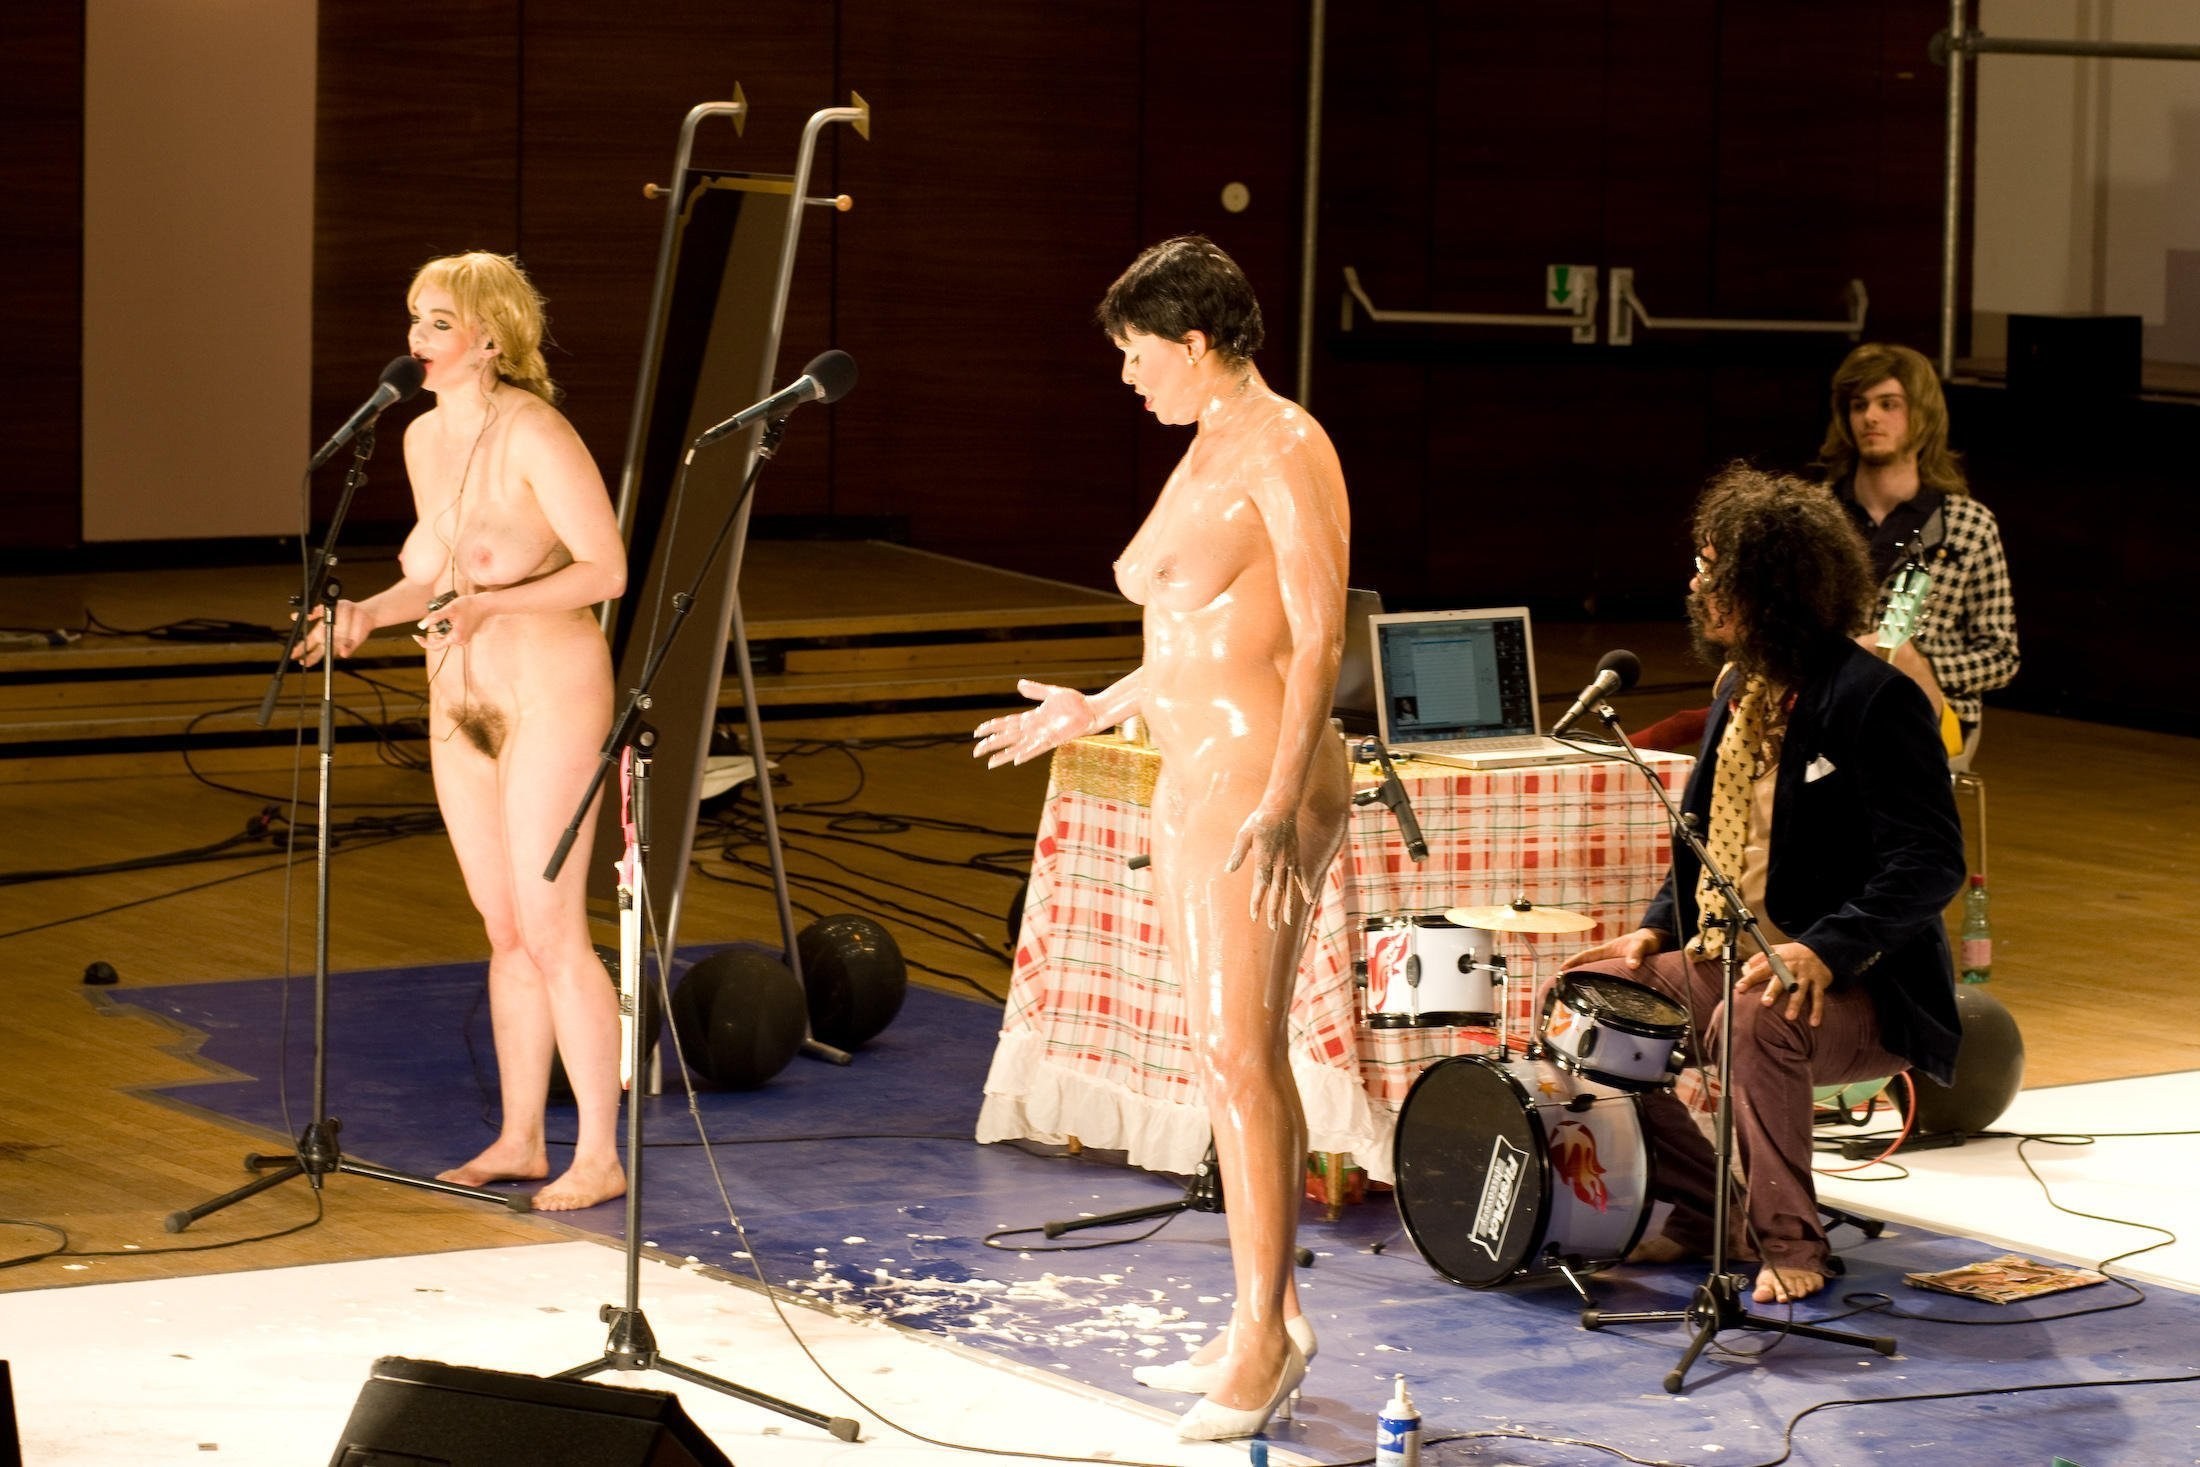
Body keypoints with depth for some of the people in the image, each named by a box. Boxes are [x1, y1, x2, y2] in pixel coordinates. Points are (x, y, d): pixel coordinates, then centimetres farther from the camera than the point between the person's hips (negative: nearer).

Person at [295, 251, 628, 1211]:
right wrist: (367, 614, 1)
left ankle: (599, 1156, 1)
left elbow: (606, 569, -16)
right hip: (460, 702, 8)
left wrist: (489, 605, -25)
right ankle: (519, 1140, 21)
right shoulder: (423, 438, 8)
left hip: (548, 692, -8)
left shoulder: (534, 434, -15)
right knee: (505, 932, 13)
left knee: (549, 930, -7)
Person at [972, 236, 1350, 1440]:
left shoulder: (1282, 449, -10)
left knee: (1237, 1055, -12)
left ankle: (1264, 1330, -9)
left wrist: (1282, 801, -26)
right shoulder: (1204, 454, 18)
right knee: (1236, 1057, 9)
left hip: (1256, 779, -9)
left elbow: (1317, 637, -17)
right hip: (1192, 781, 9)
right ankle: (1266, 1319, 13)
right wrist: (1090, 713, 34)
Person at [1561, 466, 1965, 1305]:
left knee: (1755, 1019, -37)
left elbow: (1930, 864, -22)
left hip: (1851, 987, -9)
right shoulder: (1739, 686, 12)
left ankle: (1788, 1246, -19)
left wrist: (1824, 950, -33)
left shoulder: (1873, 698, -16)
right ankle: (1704, 1209, 7)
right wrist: (1656, 930, 7)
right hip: (1721, 958, 9)